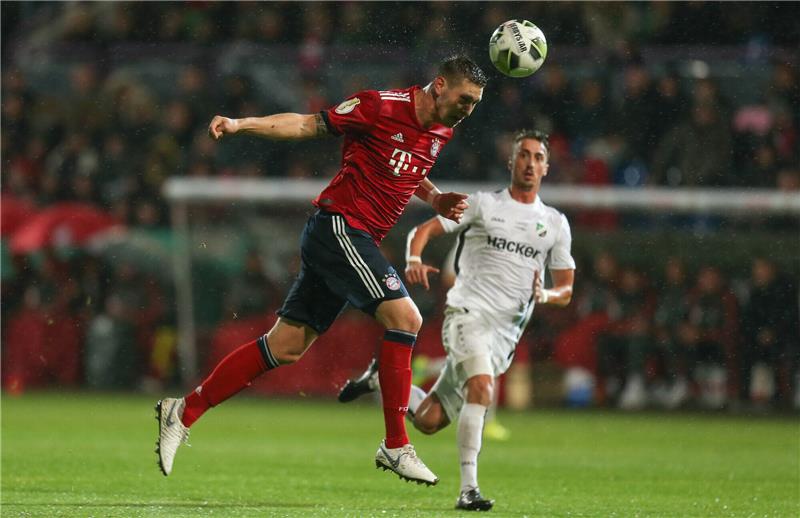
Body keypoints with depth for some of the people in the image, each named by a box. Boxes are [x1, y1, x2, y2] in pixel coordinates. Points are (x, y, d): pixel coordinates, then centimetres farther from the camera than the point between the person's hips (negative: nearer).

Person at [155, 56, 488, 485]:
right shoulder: (381, 107, -13)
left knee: (286, 347, 6)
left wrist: (436, 200, 10)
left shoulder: (441, 132, 12)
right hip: (339, 227, -9)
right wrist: (241, 125, -15)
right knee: (404, 316, -18)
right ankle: (396, 446, -13)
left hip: (358, 241, 9)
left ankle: (183, 412, 14)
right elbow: (309, 125, -7)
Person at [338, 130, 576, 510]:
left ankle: (380, 380, 32)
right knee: (481, 388, -32)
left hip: (505, 332, 4)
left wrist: (544, 295, -7)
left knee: (428, 420, 2)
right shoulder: (483, 204, 6)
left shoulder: (555, 224, 14)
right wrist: (414, 259, -17)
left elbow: (565, 290, 17)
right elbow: (424, 230, 5)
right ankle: (468, 489, -29)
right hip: (468, 311, -4)